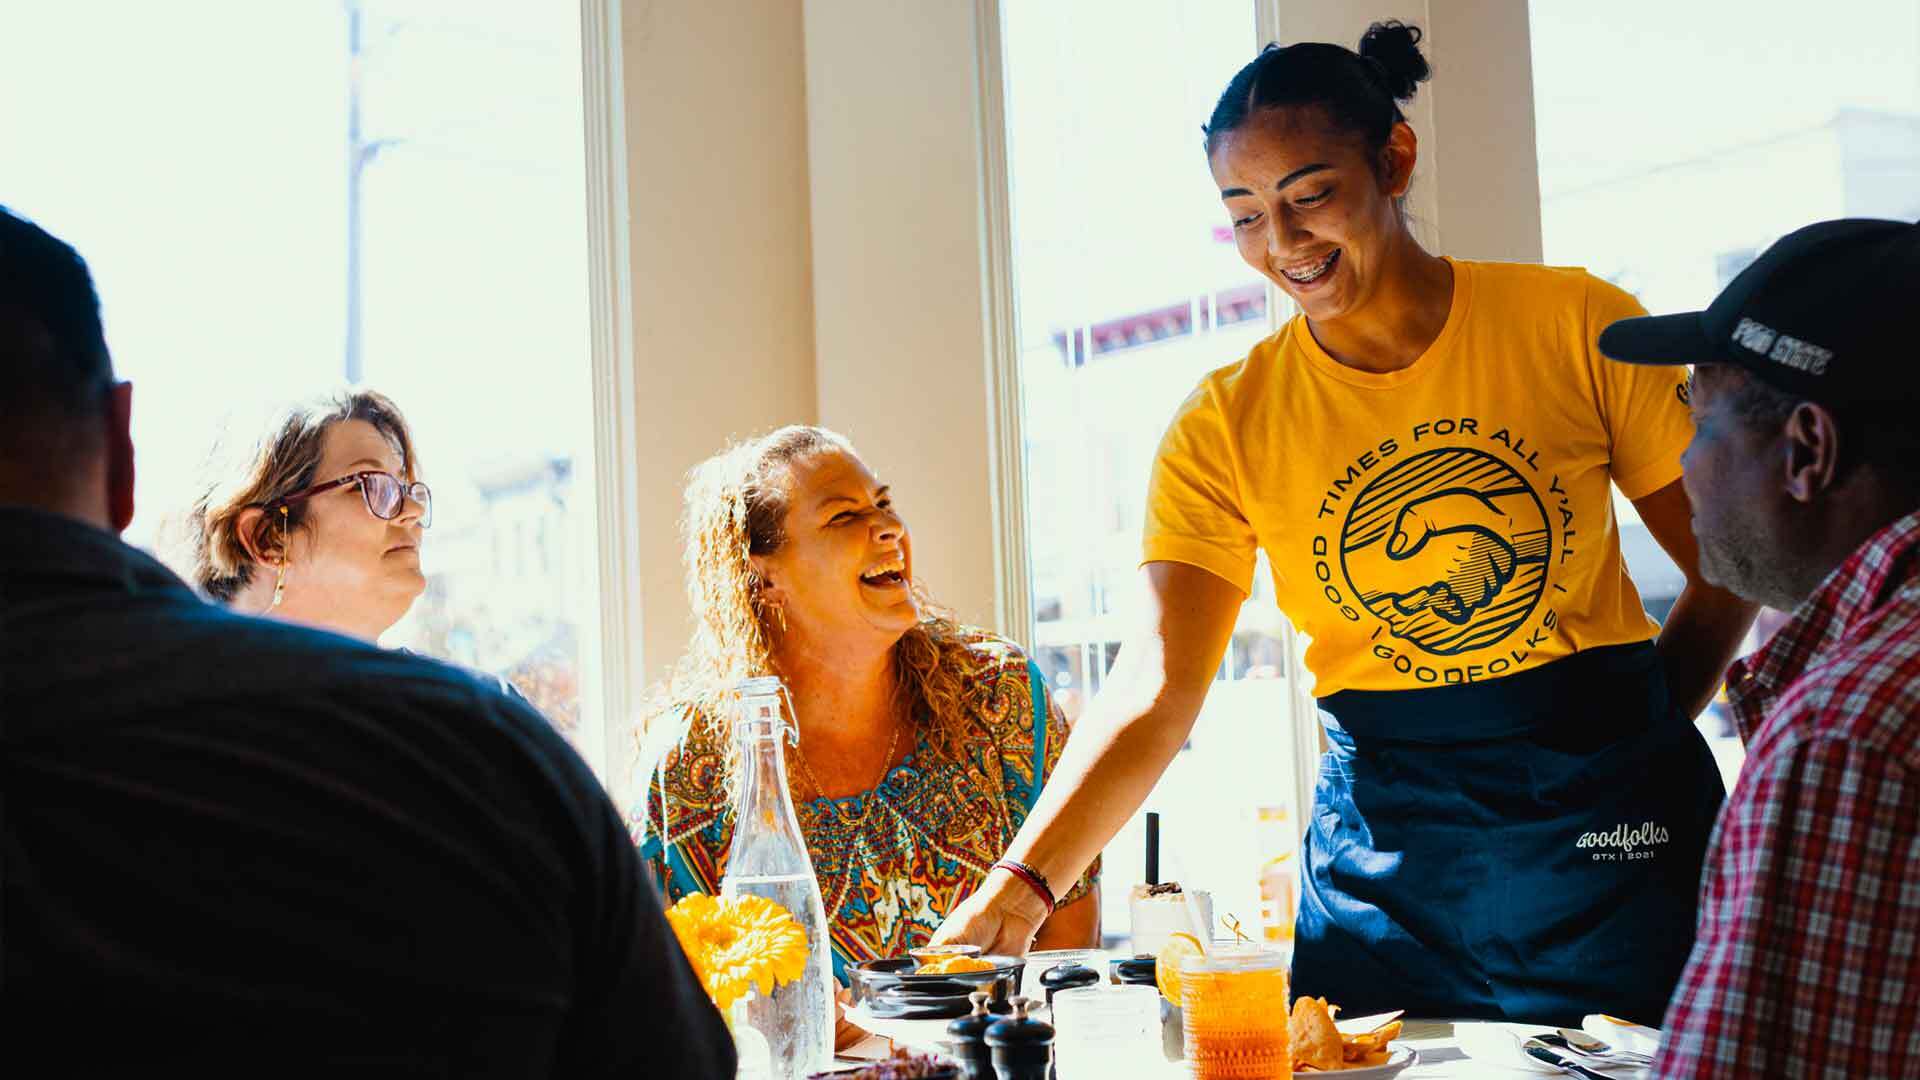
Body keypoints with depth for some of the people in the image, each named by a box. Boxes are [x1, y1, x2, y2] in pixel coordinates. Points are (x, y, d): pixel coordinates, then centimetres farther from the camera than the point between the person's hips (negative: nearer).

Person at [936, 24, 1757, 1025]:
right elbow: (1154, 693, -12)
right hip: (1386, 846, 1)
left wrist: (1635, 739, -7)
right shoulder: (1226, 424, -4)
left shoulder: (1573, 325, -5)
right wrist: (1013, 892, -23)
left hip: (1608, 830, 0)